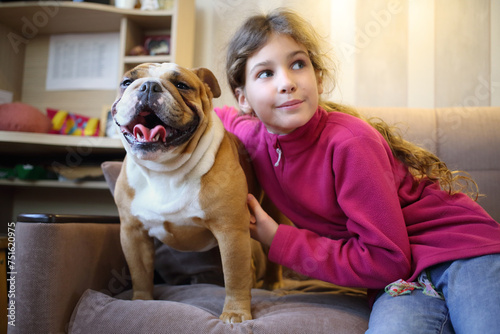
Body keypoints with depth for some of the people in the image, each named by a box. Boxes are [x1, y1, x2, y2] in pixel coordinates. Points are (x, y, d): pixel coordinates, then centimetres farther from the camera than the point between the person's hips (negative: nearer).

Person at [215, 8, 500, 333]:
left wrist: (280, 241, -16)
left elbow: (385, 259, -21)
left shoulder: (350, 143, -22)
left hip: (462, 248, -3)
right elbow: (220, 114, 22)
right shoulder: (252, 135, -3)